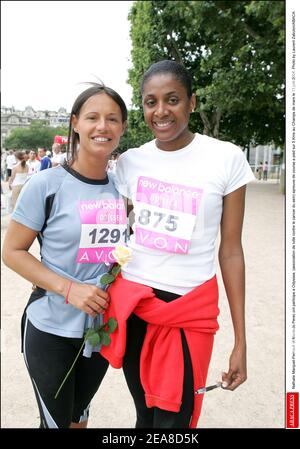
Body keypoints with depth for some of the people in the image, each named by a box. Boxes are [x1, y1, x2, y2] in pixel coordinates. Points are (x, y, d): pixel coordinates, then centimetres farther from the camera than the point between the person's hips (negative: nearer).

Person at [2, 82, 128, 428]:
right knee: (56, 421, 15)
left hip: (103, 327, 4)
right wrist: (68, 289, -22)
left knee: (79, 415, 25)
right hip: (50, 329, -4)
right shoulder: (45, 184, -15)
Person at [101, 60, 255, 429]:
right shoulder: (130, 162, 1)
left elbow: (230, 250, -6)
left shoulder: (226, 159, -7)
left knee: (173, 420, 7)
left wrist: (240, 342, -6)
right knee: (145, 414, 18)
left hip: (190, 308, -2)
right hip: (130, 301, 3)